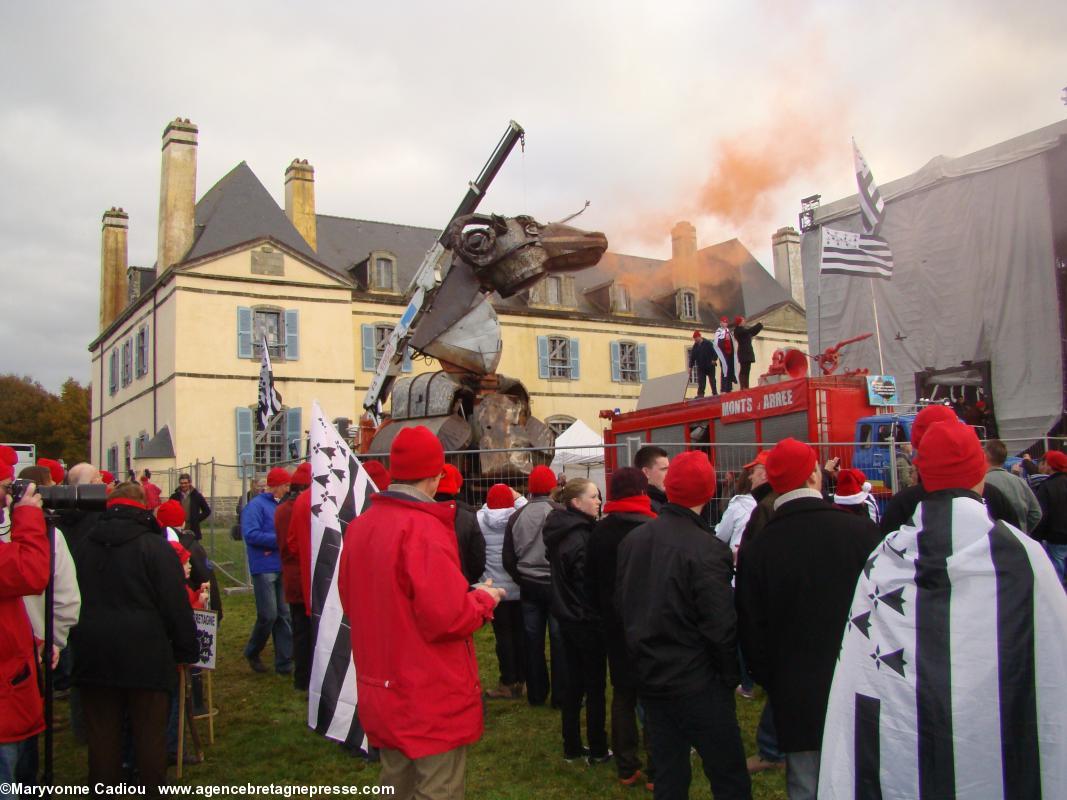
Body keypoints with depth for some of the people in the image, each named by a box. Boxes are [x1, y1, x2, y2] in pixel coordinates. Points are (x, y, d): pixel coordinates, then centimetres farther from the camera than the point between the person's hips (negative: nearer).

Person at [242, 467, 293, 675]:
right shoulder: (256, 505, -8)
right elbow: (250, 534, -20)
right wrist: (280, 539, -16)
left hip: (282, 568, 7)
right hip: (264, 568, -7)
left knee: (284, 615, 6)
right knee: (269, 615, -6)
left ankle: (284, 663, 13)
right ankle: (252, 653, 20)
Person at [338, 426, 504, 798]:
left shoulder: (360, 525, 3)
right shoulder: (424, 529, -22)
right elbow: (447, 616, -26)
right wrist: (484, 599, -6)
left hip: (379, 693, 8)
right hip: (433, 697, -8)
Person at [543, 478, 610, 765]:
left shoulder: (559, 531, 7)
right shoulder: (580, 537, -22)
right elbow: (588, 580, -21)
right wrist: (601, 614, -12)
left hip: (567, 616, 9)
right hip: (587, 620, -9)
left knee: (574, 682, 16)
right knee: (596, 685, 4)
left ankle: (572, 747, 24)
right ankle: (598, 750, 14)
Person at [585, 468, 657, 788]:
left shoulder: (600, 531, 1)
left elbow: (591, 581, 8)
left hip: (616, 624, 5)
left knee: (622, 692, 13)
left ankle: (626, 768, 18)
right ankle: (656, 768, 8)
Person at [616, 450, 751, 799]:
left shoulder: (632, 540, 2)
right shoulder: (706, 549, -19)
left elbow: (621, 604, 10)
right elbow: (720, 626, -19)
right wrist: (731, 676, -4)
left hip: (650, 677, 7)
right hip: (697, 683, -6)